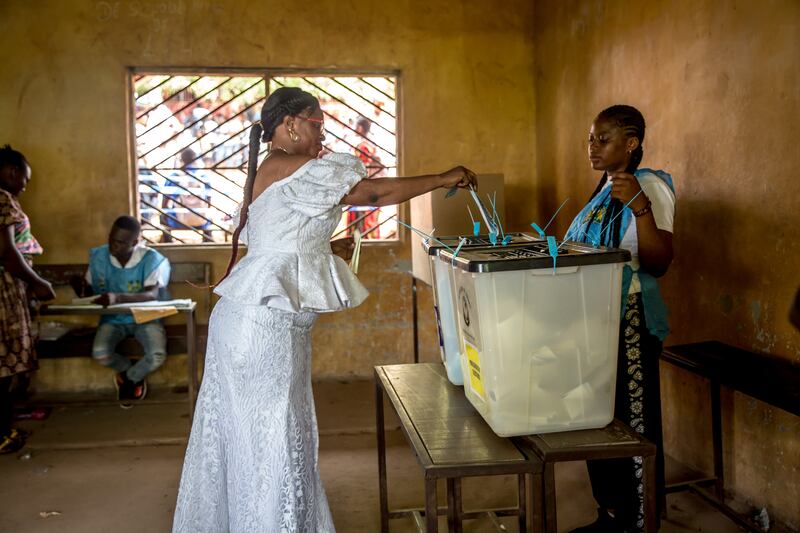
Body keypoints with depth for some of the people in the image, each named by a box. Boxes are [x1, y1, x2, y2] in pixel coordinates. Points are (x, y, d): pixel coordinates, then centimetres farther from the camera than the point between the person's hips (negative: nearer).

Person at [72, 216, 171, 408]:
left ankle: (130, 377, 10)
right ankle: (127, 369, 12)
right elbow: (90, 290, 6)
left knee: (157, 356, -29)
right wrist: (82, 290, -20)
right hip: (113, 318, 2)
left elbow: (152, 294, -29)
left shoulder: (151, 259, -16)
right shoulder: (99, 256, -5)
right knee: (100, 354, -28)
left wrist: (118, 297, -44)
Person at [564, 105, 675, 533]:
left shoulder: (649, 187, -10)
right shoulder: (604, 191, 15)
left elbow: (658, 264, -20)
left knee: (634, 425, -1)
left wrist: (641, 207, -30)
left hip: (629, 323, -9)